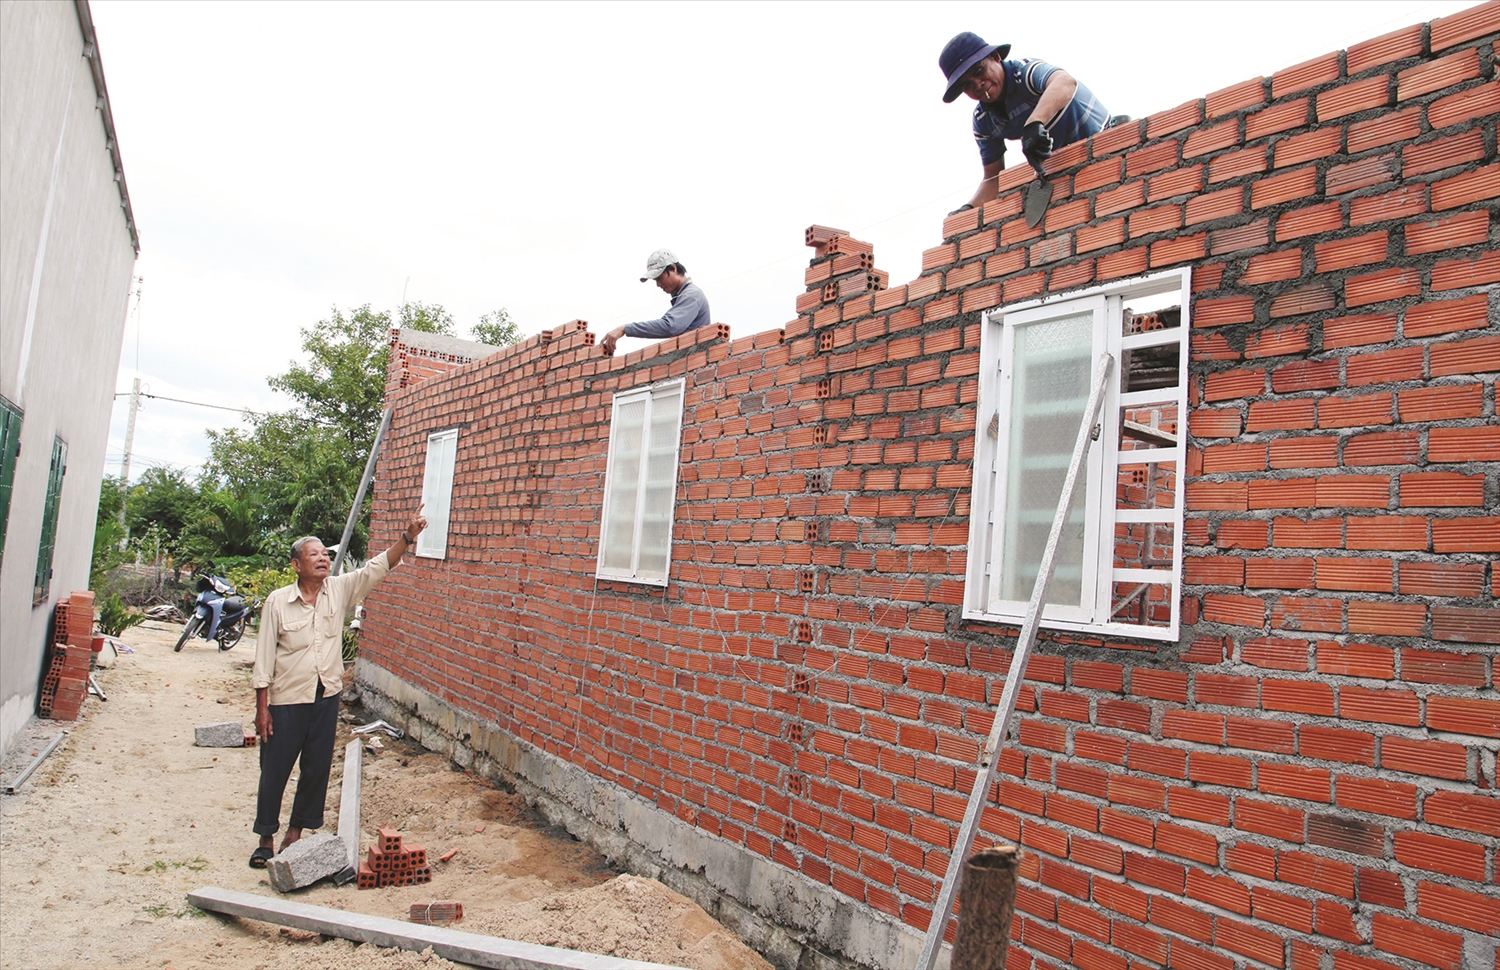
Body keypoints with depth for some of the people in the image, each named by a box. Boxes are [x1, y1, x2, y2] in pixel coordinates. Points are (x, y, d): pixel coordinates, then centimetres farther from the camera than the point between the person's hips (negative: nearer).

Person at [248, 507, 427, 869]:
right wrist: (261, 707, -7)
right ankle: (266, 838, 24)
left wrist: (407, 537, -26)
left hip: (327, 697, 3)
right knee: (275, 770, 7)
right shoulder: (278, 602, -9)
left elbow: (378, 567, -11)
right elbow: (264, 657, -6)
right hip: (287, 700, -3)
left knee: (317, 768, 11)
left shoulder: (340, 590, -2)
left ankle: (296, 831, 29)